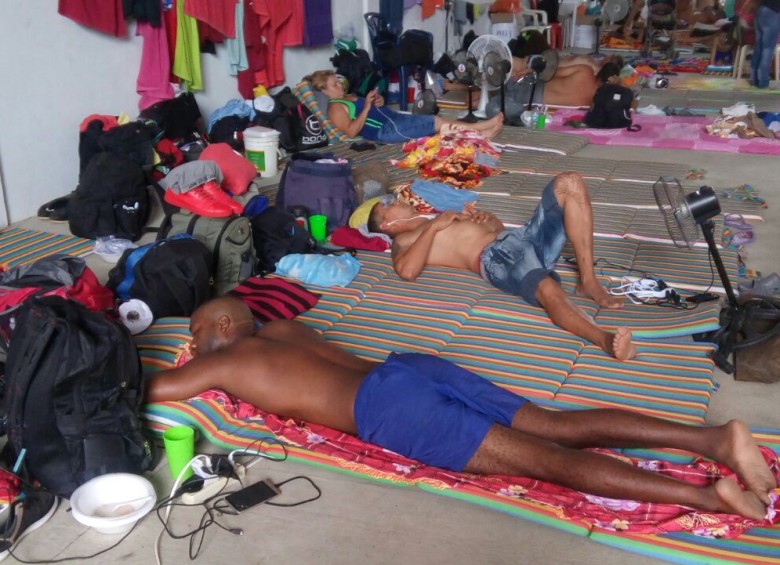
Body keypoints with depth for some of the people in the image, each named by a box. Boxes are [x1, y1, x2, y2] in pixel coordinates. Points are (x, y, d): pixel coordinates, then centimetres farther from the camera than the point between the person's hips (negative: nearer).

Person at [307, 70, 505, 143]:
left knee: (437, 122, -4)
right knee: (437, 123, -14)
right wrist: (366, 107, -21)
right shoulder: (335, 107, -7)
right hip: (385, 130, -10)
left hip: (395, 119, 10)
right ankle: (481, 128, -8)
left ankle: (479, 133, -9)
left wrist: (378, 100, 5)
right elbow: (351, 131, -22)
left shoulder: (349, 97, 22)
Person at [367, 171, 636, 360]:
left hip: (519, 236, 8)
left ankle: (588, 282, -20)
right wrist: (433, 227, -2)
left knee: (569, 182, -14)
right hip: (495, 256, -8)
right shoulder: (403, 241, 15)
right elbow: (407, 271, -11)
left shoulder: (442, 216, 38)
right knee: (548, 290, -40)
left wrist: (485, 216, 13)